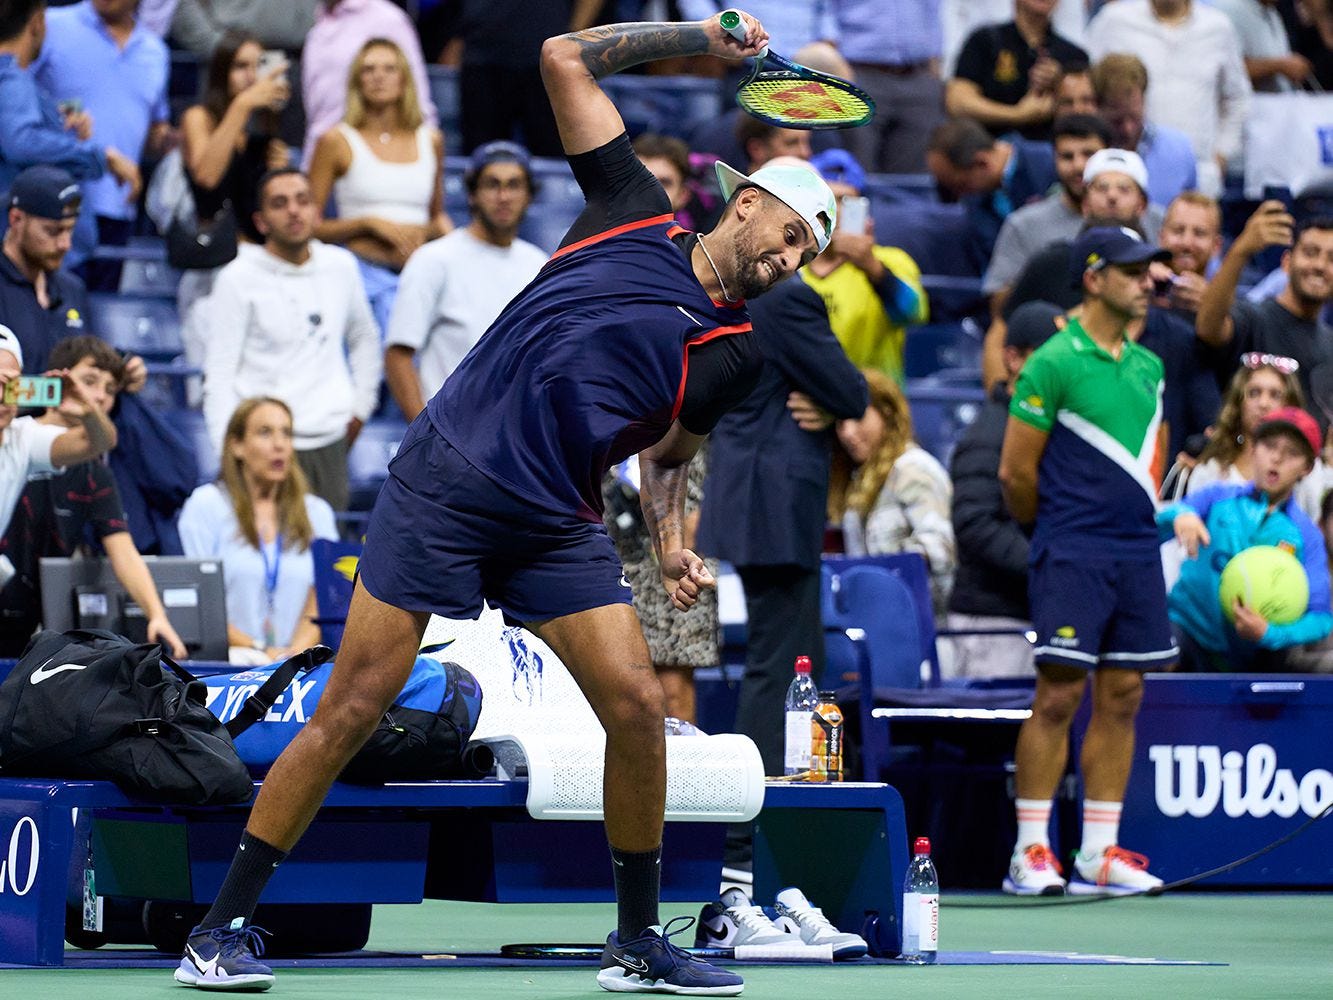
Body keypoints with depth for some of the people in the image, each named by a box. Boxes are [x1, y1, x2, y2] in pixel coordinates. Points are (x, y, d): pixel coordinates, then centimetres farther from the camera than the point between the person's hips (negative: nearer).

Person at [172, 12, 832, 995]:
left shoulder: (735, 353, 9)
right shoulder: (637, 214, 3)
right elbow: (565, 58, 5)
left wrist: (672, 543, 1)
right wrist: (698, 36, 2)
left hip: (557, 526, 4)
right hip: (447, 478, -4)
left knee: (637, 703, -9)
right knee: (353, 708, -7)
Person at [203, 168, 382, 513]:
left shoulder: (341, 267, 10)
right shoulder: (239, 279, -3)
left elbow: (365, 339, 27)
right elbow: (219, 374, -4)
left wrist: (360, 407, 19)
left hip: (330, 444, 4)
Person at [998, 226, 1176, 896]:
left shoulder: (1148, 367, 13)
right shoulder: (1054, 363, -8)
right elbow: (1015, 472, -6)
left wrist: (1138, 516, 16)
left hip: (1137, 556, 7)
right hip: (1072, 558, -7)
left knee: (1121, 699, 5)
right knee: (1059, 695, -8)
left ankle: (1099, 855, 9)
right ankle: (1030, 853, -3)